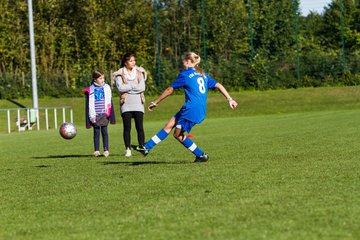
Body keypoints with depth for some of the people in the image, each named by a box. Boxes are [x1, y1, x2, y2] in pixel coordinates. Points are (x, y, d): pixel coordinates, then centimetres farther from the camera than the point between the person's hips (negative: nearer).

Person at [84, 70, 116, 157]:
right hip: (95, 115, 0)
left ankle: (106, 150, 2)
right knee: (96, 132, 2)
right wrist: (90, 116, -1)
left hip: (104, 114, 0)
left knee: (104, 131, -1)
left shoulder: (106, 88, 6)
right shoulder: (90, 90, 2)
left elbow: (109, 103, 9)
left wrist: (111, 115, 6)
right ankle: (96, 150, 6)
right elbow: (88, 105, 4)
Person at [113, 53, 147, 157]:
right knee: (127, 128, -1)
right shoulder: (120, 74, 3)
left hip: (138, 103, 1)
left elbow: (142, 87, -4)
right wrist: (134, 86, -7)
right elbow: (120, 88, -11)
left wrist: (127, 88, -7)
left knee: (139, 127, -4)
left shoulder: (139, 72, 8)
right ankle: (128, 149, 3)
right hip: (126, 104, -1)